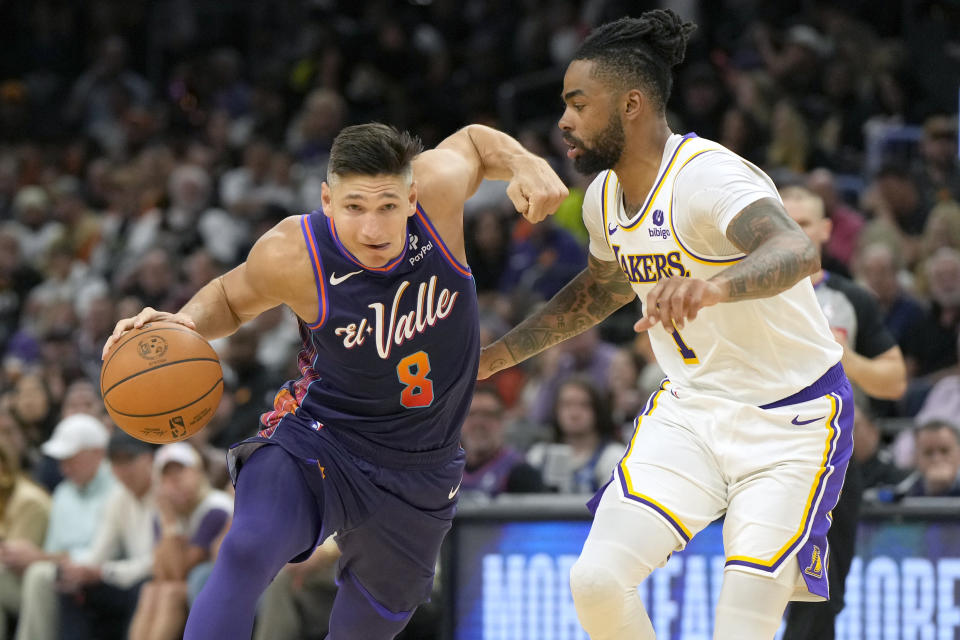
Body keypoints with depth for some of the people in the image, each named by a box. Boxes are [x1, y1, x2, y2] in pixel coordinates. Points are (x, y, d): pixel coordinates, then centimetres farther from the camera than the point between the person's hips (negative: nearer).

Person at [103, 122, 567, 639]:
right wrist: (187, 323, -23)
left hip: (419, 467, 4)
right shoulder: (292, 255, -25)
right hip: (320, 440, -4)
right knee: (246, 553, -33)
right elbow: (231, 297, -1)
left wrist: (526, 165, -16)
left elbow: (473, 142, 4)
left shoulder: (437, 188, -21)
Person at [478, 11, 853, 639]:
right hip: (690, 408, 7)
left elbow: (798, 252, -45)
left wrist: (715, 285, -66)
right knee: (598, 578, -12)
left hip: (789, 421, -7)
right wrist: (497, 354, 21)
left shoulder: (707, 176, -24)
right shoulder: (605, 196, 2)